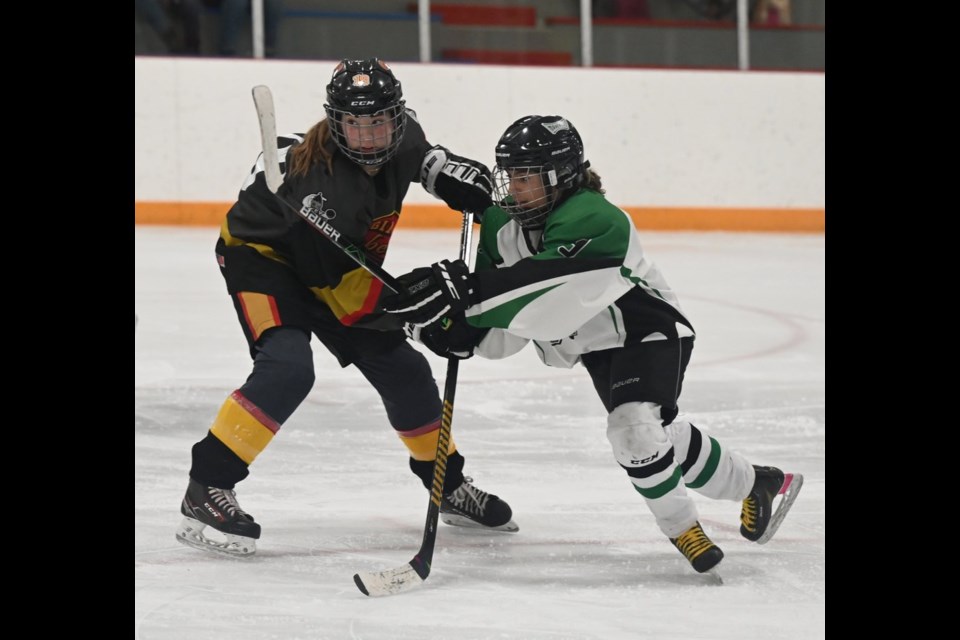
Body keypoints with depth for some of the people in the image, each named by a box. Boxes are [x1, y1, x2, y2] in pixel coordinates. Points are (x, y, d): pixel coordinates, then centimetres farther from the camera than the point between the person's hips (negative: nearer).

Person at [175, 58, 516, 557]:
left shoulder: (400, 136, -15)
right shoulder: (318, 179, -37)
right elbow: (333, 282, -33)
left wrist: (453, 172, -5)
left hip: (341, 260, 8)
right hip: (261, 255, -8)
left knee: (403, 369, 8)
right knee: (288, 367, -31)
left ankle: (449, 486, 27)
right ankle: (207, 489, -28)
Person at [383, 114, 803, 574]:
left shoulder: (595, 221, -32)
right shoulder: (502, 226, -7)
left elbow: (542, 289, -46)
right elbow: (501, 334, -6)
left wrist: (463, 291, -53)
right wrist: (457, 328, -28)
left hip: (649, 330, -8)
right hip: (599, 347, 8)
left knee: (634, 427, -27)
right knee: (663, 438, 17)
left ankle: (681, 526, -4)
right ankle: (755, 485, 40)